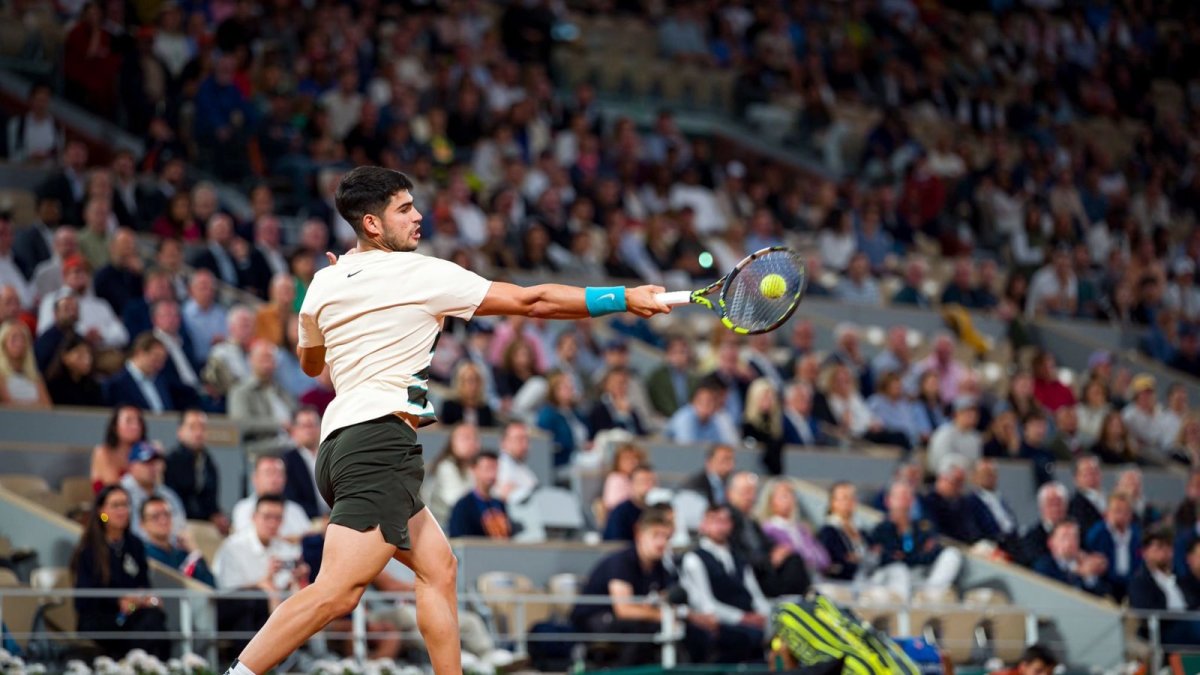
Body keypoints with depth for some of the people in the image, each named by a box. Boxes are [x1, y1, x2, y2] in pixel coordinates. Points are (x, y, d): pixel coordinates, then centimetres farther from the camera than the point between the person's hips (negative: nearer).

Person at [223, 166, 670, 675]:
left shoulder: (324, 284, 13)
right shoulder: (421, 275, -5)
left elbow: (310, 363, 33)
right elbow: (533, 303, -2)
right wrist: (627, 298, 5)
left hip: (340, 440, 9)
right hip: (380, 438, -9)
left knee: (438, 567, 15)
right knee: (338, 591, -18)